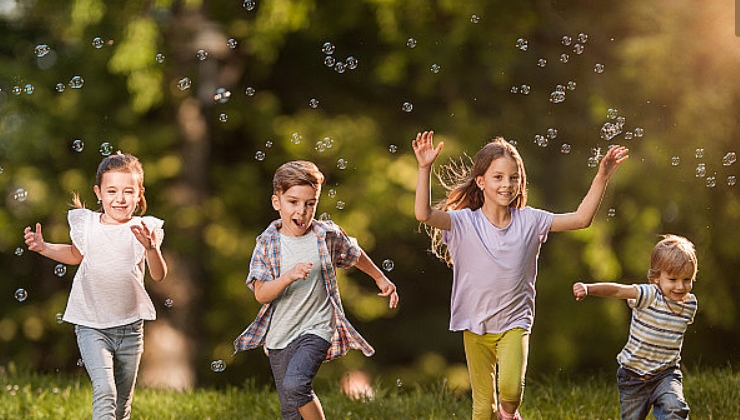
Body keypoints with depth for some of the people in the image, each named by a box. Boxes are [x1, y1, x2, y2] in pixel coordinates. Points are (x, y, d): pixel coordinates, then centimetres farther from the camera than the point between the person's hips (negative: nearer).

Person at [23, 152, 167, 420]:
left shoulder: (144, 229, -6)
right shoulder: (86, 224, -3)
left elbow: (159, 275, -15)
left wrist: (151, 248, -34)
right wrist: (44, 247, 3)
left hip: (130, 327, 1)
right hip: (91, 326, -1)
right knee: (104, 391, -20)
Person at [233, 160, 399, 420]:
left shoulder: (328, 235, -3)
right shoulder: (267, 244, -4)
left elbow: (355, 254, 19)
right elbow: (261, 294, -12)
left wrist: (380, 279, 31)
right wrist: (289, 276, -29)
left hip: (316, 329, -2)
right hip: (278, 336, 3)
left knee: (294, 384, -26)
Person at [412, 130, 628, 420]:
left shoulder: (529, 221, -2)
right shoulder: (465, 222, -8)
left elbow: (581, 218, -2)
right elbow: (424, 214, -23)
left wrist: (601, 177, -10)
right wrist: (424, 169, -32)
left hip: (515, 323, 0)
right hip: (476, 327, 0)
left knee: (511, 388, -22)